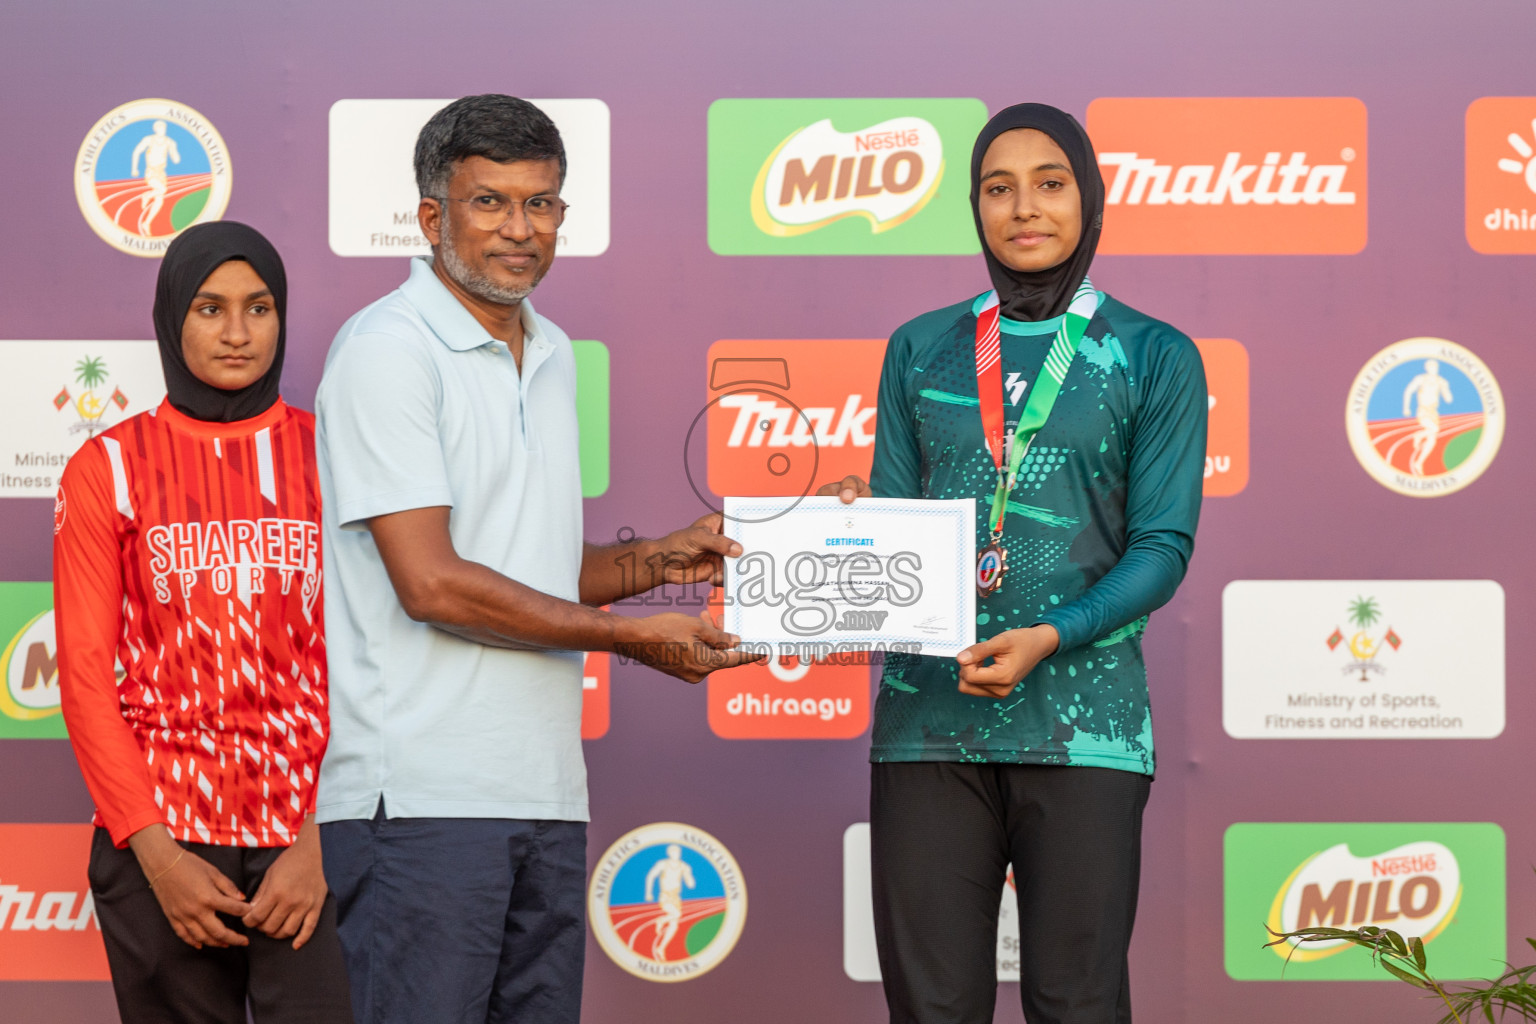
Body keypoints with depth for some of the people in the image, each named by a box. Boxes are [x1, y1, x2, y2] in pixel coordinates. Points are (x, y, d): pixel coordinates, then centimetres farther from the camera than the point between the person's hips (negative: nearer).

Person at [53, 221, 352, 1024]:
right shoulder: (107, 470, 5)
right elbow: (86, 678, 2)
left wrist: (322, 845, -8)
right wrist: (157, 855, -8)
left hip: (309, 846, 0)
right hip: (162, 841, 0)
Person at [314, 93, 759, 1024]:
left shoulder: (551, 354, 18)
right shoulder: (388, 349, -8)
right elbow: (431, 582, -16)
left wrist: (656, 561, 7)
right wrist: (632, 636, -10)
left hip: (547, 792, 8)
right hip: (422, 796, -8)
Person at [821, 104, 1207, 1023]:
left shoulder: (1154, 358, 5)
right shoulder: (921, 350, 14)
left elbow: (1163, 548, -1)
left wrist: (1048, 637, -16)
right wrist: (855, 523, -10)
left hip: (1081, 716, -2)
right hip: (930, 711, 2)